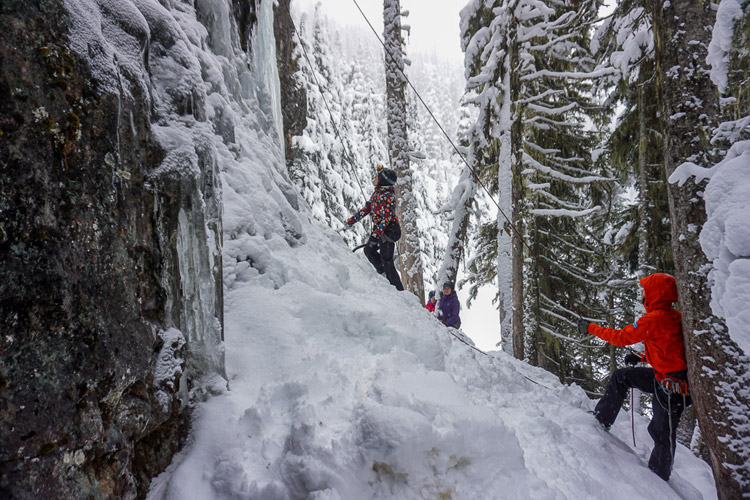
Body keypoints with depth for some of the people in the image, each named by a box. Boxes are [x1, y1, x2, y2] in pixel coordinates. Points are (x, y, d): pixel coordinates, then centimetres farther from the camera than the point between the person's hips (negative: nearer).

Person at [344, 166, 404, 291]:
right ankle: (383, 276, 29)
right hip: (378, 229, 10)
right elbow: (368, 207, 17)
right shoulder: (377, 192, 7)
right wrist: (352, 220, 17)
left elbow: (386, 218, -25)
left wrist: (375, 236, -28)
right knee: (369, 250, 19)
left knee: (386, 261, -7)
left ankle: (399, 291, 1)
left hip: (388, 230, -10)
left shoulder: (388, 196, -22)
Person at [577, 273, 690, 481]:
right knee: (621, 376, 14)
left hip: (671, 386, -10)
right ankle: (602, 418, 21)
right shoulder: (674, 317, 7)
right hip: (664, 376, 10)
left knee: (663, 433, 3)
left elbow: (621, 337, -15)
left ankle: (658, 478, 17)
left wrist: (590, 328, -5)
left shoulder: (654, 319, -22)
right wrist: (641, 357, 21)